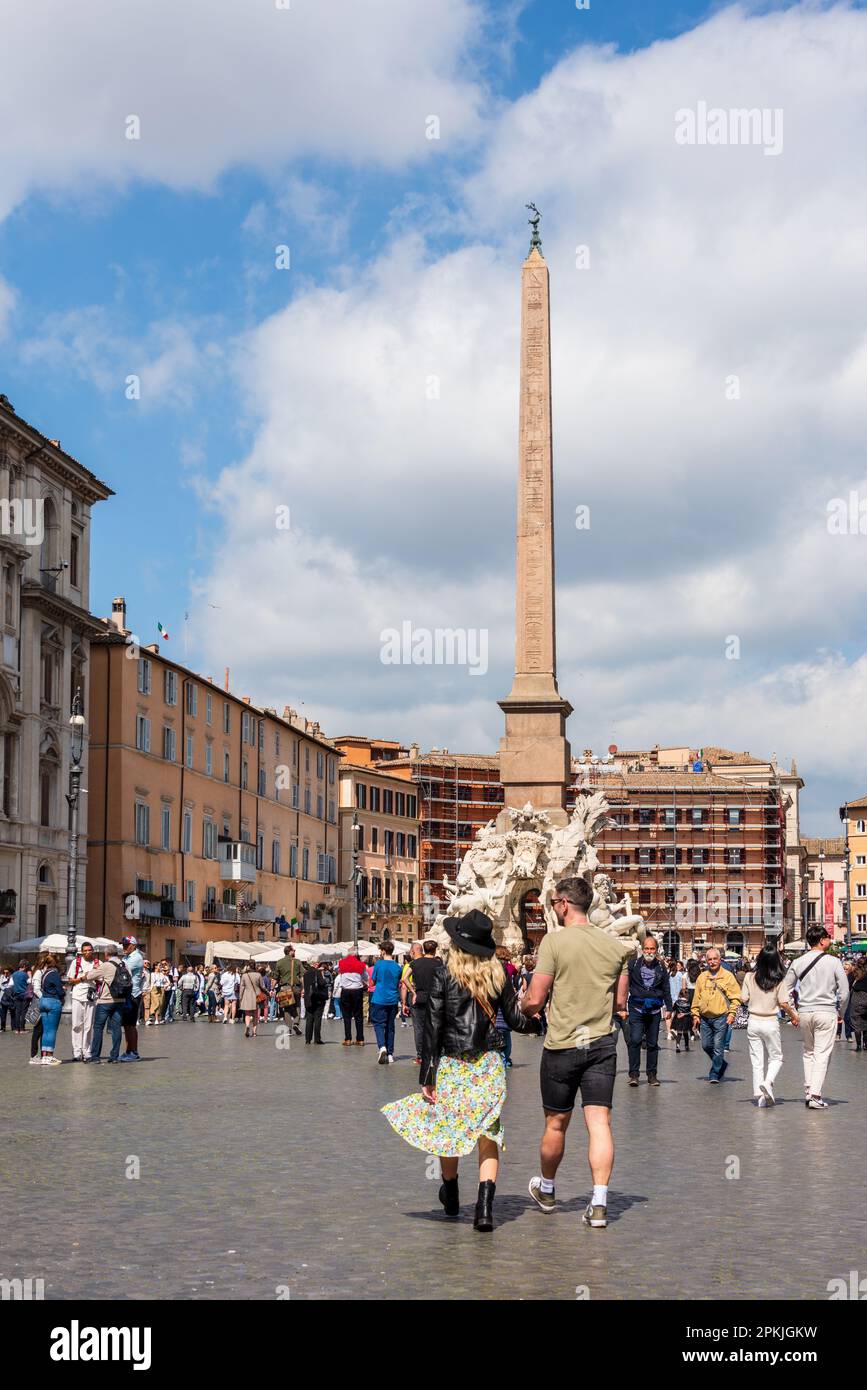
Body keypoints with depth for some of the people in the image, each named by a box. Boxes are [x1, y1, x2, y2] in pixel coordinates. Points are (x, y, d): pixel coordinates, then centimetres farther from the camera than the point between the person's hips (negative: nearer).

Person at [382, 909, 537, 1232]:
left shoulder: (443, 977, -7)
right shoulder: (498, 976, 0)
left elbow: (433, 1028, -7)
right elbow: (515, 1020, 4)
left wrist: (426, 1077, -4)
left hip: (451, 1064, -1)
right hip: (489, 1064, 2)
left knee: (447, 1129, 17)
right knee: (488, 1133, 3)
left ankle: (451, 1197, 34)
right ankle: (485, 1206, -11)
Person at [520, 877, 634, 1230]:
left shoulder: (554, 941, -11)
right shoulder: (614, 945, 3)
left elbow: (534, 1001, -11)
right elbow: (620, 1002, 10)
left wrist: (523, 1004, 11)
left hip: (562, 1045, -3)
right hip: (602, 1044, 3)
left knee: (556, 1124, 12)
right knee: (599, 1121, 1)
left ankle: (546, 1191, 32)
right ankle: (599, 1203, -7)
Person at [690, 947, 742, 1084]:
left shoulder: (728, 976, -1)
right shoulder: (702, 977, 11)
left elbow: (736, 997, -2)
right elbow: (696, 998, 15)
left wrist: (731, 1013, -10)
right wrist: (695, 1015, 9)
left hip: (721, 1017, -5)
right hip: (705, 1017, 5)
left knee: (718, 1047, -4)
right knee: (706, 1045, 8)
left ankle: (715, 1074, 4)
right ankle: (721, 1064, 30)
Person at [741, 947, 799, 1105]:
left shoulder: (750, 977, -4)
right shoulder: (779, 980, -10)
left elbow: (743, 1000, -3)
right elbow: (784, 1003, -11)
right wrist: (794, 1016, 7)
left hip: (753, 1022, 2)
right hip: (771, 1023, -2)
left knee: (757, 1060, 8)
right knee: (776, 1057, 13)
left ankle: (759, 1095, 4)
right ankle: (768, 1082, -13)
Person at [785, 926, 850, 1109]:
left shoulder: (798, 963, 3)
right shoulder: (833, 962, -7)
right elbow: (844, 991, -6)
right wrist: (841, 1012, 8)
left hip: (804, 1012, 4)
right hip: (826, 1012, -4)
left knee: (809, 1052, 19)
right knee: (822, 1055, -2)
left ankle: (808, 1091, 14)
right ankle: (815, 1096, -9)